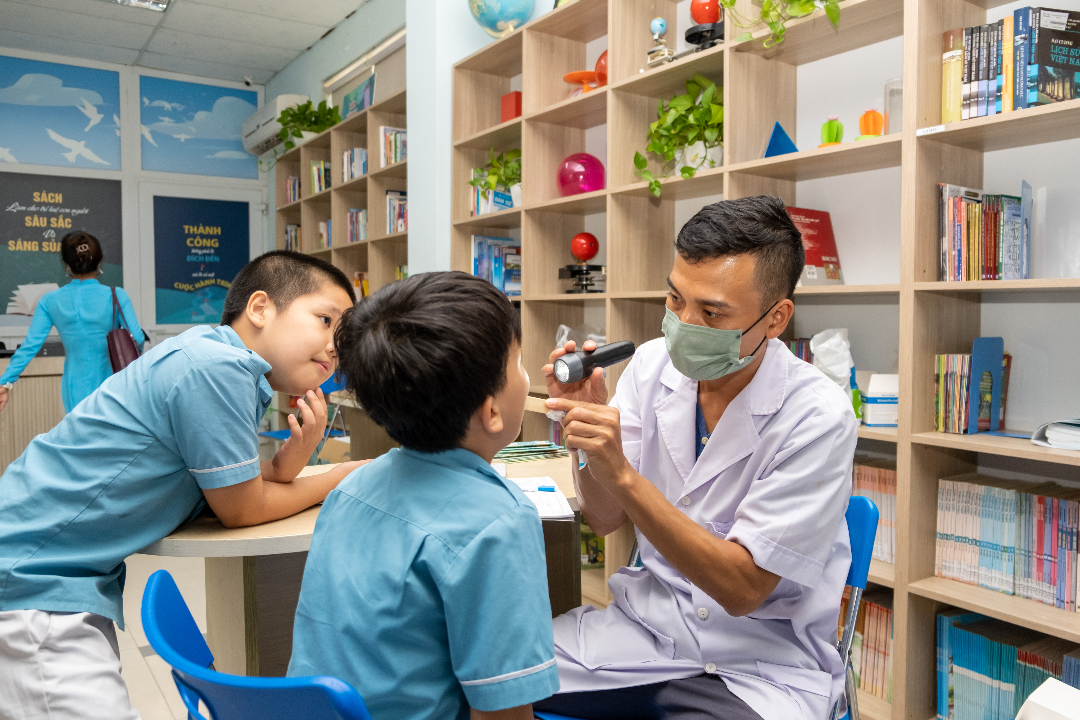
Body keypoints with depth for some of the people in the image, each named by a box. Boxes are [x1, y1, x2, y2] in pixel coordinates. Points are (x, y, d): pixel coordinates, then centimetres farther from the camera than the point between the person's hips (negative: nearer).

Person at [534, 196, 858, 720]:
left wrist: (620, 472, -29)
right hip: (646, 622, 4)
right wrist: (587, 433, -19)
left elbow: (742, 588, -19)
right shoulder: (653, 364, -4)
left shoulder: (817, 417, -19)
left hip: (761, 664, -3)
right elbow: (605, 520, 1)